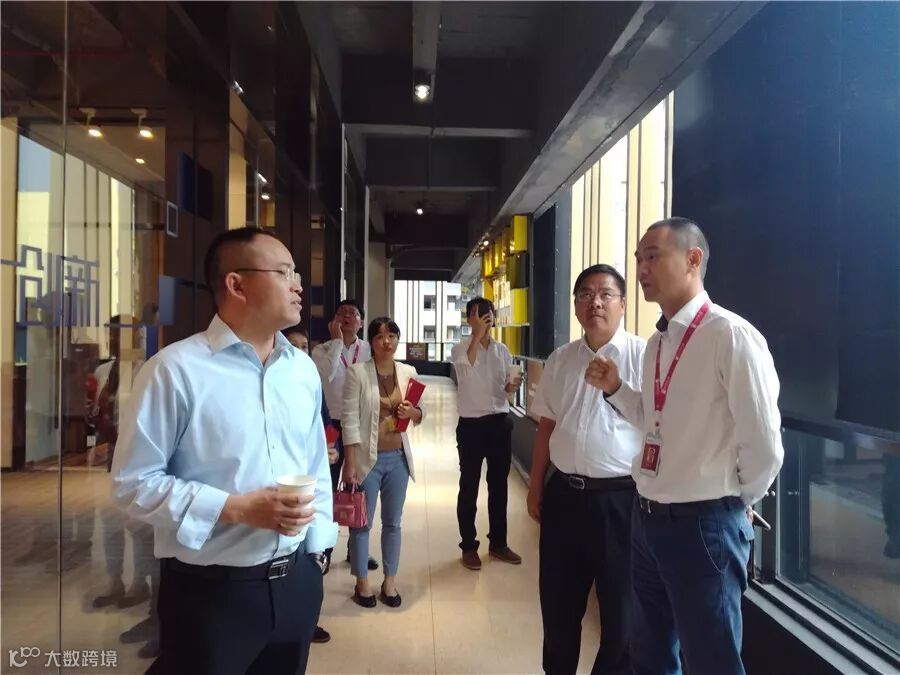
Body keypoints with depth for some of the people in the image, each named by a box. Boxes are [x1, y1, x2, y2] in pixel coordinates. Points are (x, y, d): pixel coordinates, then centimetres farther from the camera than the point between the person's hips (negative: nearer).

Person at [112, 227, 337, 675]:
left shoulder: (304, 369, 5)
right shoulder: (176, 368, -13)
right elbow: (134, 482, -12)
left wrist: (317, 547, 8)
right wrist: (237, 508, -18)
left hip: (296, 582, 5)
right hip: (211, 591, -5)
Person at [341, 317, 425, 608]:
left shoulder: (408, 372, 3)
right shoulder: (357, 372, -10)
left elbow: (420, 413, 12)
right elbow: (350, 419, -12)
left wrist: (412, 412, -12)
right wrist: (350, 462, -16)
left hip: (398, 457, 4)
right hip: (368, 457, -4)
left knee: (393, 522, 14)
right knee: (362, 522, 9)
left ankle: (390, 581, 29)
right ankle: (362, 582, 26)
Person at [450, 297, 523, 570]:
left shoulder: (502, 350, 9)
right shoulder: (460, 348, -5)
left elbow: (506, 387, 14)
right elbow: (467, 364, -29)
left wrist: (512, 386, -8)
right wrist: (478, 334, -27)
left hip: (500, 422, 4)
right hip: (471, 424, -4)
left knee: (499, 485, 13)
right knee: (469, 487, 6)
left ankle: (498, 543, 27)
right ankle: (469, 546, 19)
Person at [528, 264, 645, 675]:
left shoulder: (644, 357, -9)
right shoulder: (560, 360, 8)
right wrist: (535, 487, 14)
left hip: (621, 498, -5)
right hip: (563, 494, 5)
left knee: (621, 608, 13)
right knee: (558, 602, 20)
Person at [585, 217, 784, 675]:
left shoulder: (731, 336, -18)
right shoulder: (657, 343, 8)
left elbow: (763, 445, -17)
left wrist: (737, 502, -2)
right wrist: (615, 389, 2)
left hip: (703, 524, -8)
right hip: (647, 517, 8)